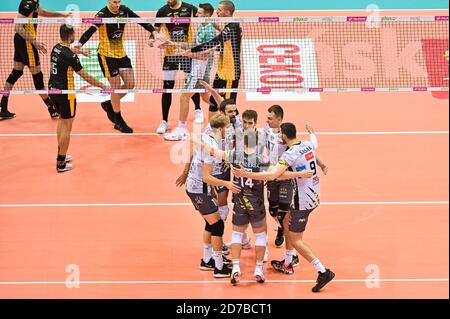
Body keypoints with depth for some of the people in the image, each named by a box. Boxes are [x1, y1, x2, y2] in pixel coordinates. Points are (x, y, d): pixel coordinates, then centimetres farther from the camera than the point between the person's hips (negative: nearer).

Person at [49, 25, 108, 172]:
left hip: (53, 90, 9)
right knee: (67, 126, 1)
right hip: (65, 92, -9)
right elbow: (84, 75, -18)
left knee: (62, 119, 27)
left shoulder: (56, 48, 2)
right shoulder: (70, 56, -22)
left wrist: (78, 51, 45)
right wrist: (101, 86, -11)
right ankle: (61, 163, 4)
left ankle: (60, 153, 33)